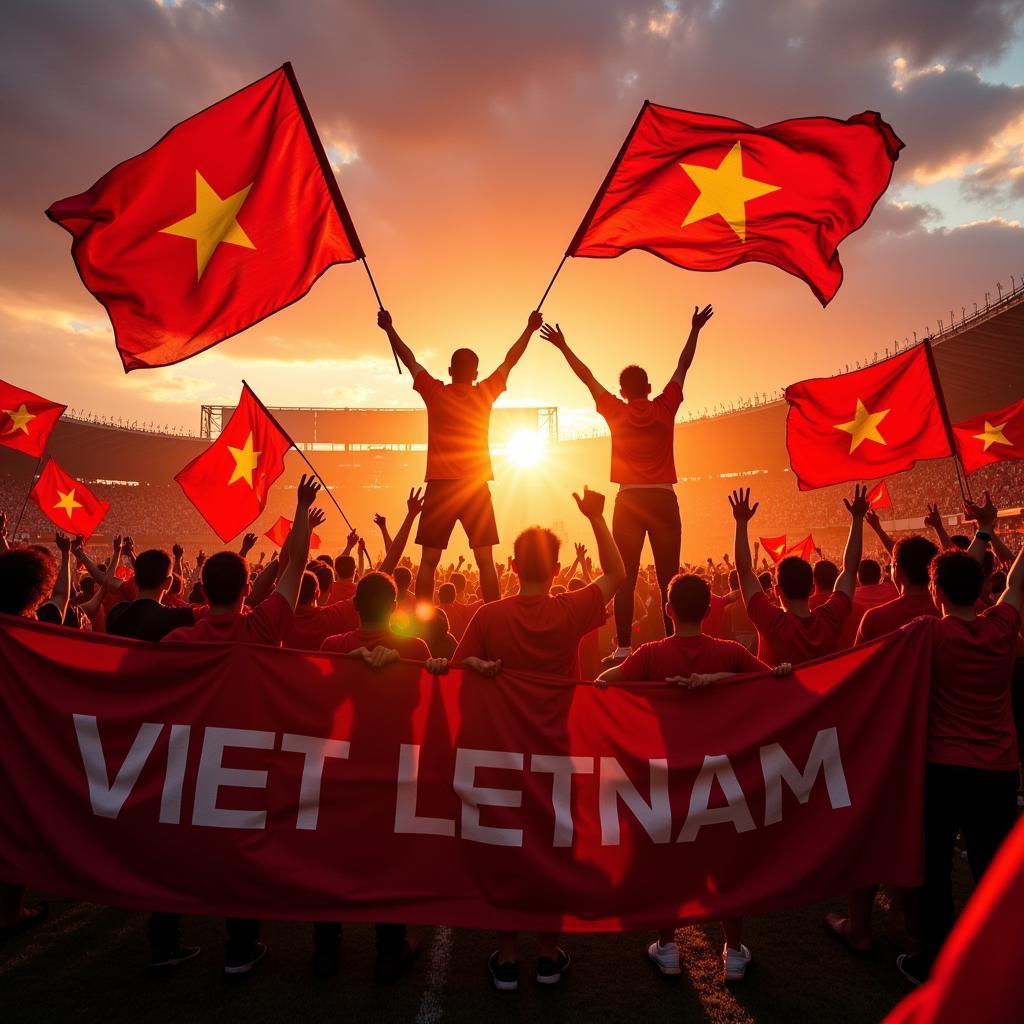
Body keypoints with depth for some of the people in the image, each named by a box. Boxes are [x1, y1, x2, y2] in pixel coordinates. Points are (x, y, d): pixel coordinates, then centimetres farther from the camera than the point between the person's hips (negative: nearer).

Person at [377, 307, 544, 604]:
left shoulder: (434, 393, 0)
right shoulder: (485, 394, 2)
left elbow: (410, 360, 12)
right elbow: (509, 361, 13)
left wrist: (389, 329, 24)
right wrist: (529, 329, 25)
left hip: (440, 487, 0)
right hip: (476, 487, 0)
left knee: (428, 561, 2)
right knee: (485, 560, 3)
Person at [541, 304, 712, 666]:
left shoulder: (616, 412, 2)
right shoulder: (665, 408, 3)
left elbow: (587, 376, 11)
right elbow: (682, 366, 14)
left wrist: (563, 346, 21)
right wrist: (695, 330, 25)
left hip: (629, 501, 0)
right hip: (663, 500, 1)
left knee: (625, 578, 0)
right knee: (668, 577, 1)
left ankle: (624, 648, -2)